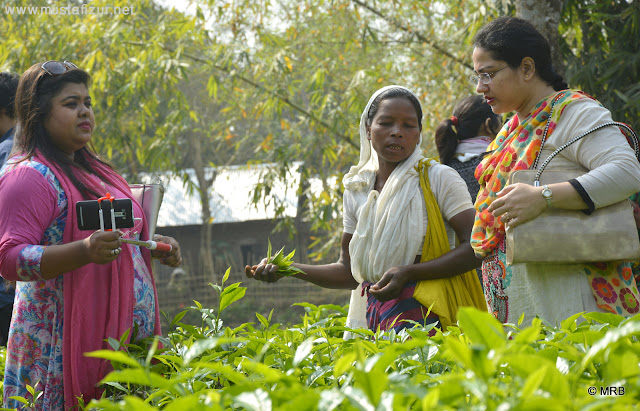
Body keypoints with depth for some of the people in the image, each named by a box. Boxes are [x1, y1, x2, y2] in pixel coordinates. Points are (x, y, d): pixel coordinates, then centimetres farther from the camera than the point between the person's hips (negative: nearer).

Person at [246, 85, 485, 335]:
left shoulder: (439, 179, -1)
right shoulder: (356, 190, 14)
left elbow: (476, 248, -9)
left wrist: (408, 272, -17)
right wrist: (287, 269, 4)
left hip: (427, 315, -5)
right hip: (372, 315, 5)